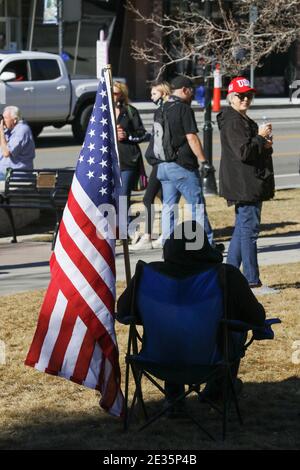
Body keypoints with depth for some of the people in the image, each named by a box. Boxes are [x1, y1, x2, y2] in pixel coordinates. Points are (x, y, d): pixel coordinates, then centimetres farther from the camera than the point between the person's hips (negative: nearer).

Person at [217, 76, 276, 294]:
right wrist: (261, 138, -11)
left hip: (249, 185, 11)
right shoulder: (233, 121, -13)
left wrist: (266, 145, 6)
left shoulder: (244, 120, 19)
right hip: (244, 185, -11)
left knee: (242, 229, 15)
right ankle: (253, 282, -8)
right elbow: (243, 152, -22)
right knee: (249, 230, -9)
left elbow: (254, 150, 26)